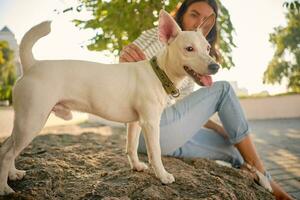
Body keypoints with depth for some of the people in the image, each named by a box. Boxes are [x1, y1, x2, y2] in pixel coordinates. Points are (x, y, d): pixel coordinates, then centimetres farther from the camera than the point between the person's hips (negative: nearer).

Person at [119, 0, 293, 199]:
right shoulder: (158, 37, -3)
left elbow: (186, 108, 16)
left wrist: (225, 131, 5)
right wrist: (125, 59, -33)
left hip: (170, 131, 8)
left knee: (236, 150, 5)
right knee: (223, 89, -11)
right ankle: (263, 178, -5)